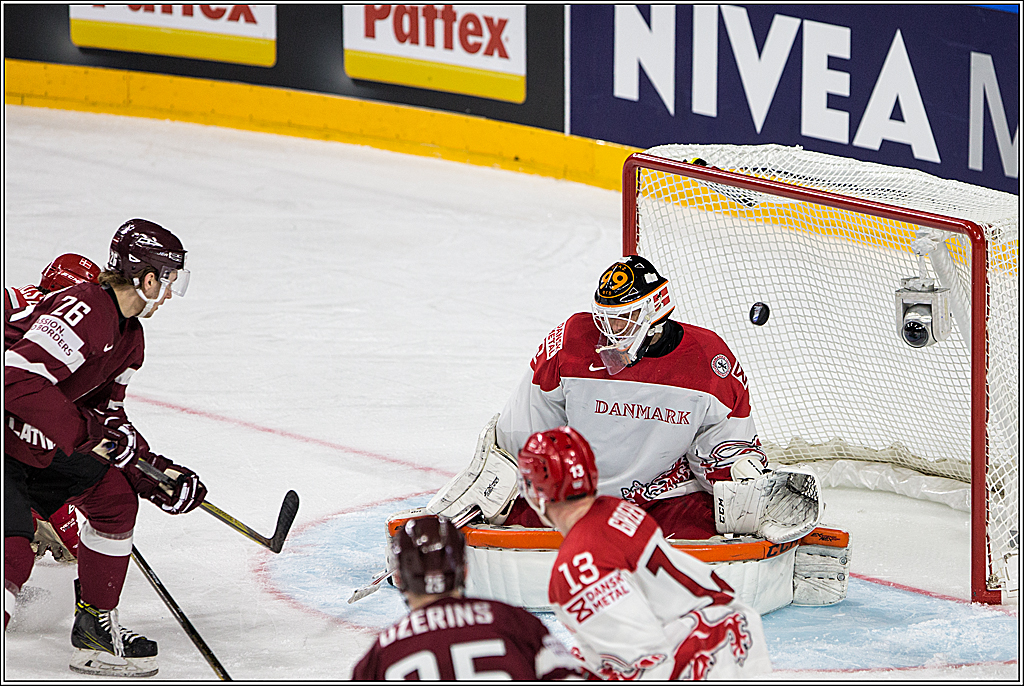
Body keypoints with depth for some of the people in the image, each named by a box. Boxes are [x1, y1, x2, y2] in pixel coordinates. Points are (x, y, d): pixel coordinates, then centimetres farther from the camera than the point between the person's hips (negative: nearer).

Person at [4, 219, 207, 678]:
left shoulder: (129, 336, 7)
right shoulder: (82, 311, -26)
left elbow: (106, 412, 13)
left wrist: (156, 470, 3)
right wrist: (87, 433, -32)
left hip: (41, 442, 10)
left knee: (116, 498, 12)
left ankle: (95, 629, 23)